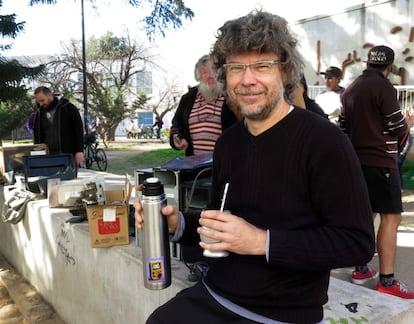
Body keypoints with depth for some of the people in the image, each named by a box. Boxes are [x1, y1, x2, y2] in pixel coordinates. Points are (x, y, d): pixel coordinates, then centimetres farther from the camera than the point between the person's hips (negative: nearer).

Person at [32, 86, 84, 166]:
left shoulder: (68, 108, 0)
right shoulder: (39, 114, 14)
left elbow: (79, 130, -4)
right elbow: (37, 137, 19)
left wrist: (79, 151, -11)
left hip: (68, 155, -4)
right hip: (48, 157, 4)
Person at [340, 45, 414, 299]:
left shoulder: (351, 89, 11)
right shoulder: (383, 87, -12)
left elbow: (344, 126, 16)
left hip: (358, 160, 8)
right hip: (380, 161, -8)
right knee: (391, 218, -4)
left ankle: (361, 270, 21)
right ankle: (387, 281, -3)